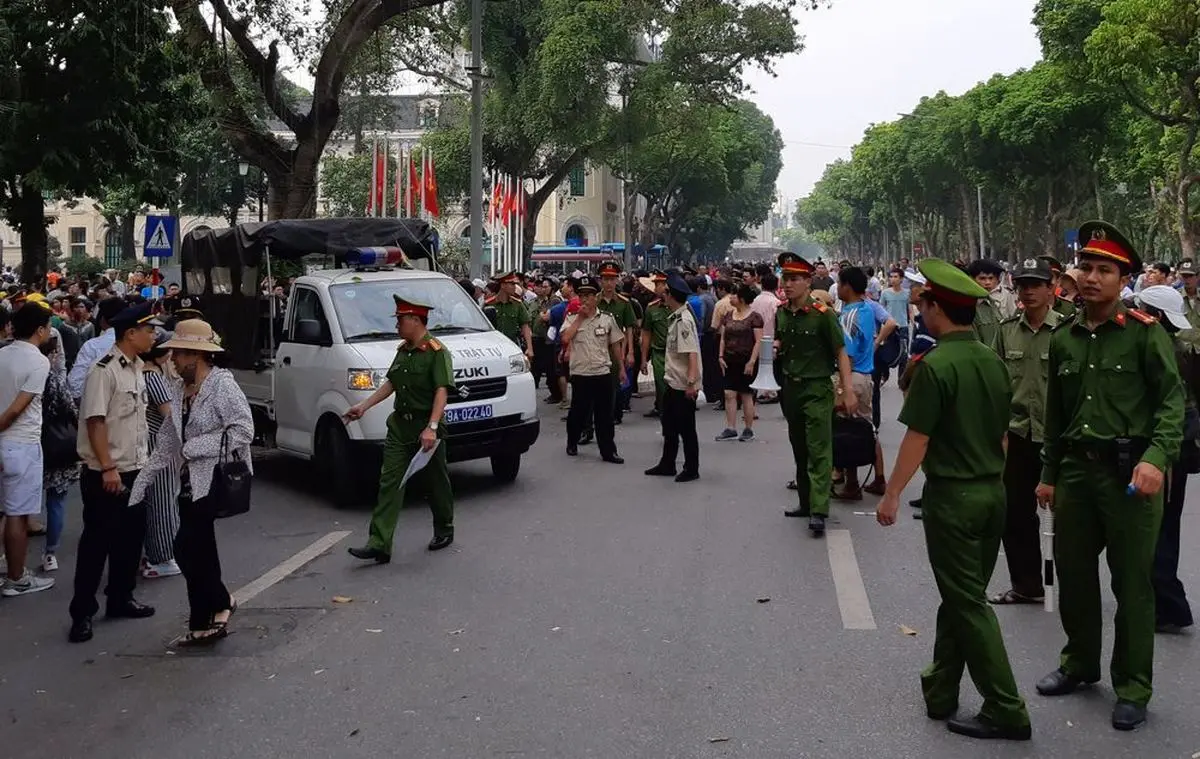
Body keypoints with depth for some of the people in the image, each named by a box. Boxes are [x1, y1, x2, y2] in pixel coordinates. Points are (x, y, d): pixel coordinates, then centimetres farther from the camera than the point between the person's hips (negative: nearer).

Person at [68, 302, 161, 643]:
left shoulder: (136, 367, 9)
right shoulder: (105, 370, -17)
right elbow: (95, 421, -21)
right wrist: (108, 468, -23)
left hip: (135, 470, 8)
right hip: (106, 475, -8)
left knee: (131, 537, 15)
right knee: (97, 542, 0)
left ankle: (121, 598, 29)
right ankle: (82, 612, 10)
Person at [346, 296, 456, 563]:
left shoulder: (436, 351, -13)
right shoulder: (403, 350, 13)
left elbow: (442, 391, -20)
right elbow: (391, 383, 22)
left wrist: (431, 428, -29)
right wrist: (364, 406, 18)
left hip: (427, 427, -7)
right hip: (399, 424, 7)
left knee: (437, 482, 10)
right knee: (389, 482, -2)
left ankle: (444, 531, 31)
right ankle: (379, 544, -5)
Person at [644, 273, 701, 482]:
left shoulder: (684, 320, -20)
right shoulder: (675, 317, 10)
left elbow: (692, 354, -26)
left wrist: (691, 382, -30)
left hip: (684, 386, -10)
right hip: (673, 382, 10)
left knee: (686, 428, 2)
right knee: (669, 426, 18)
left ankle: (691, 469, 13)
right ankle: (667, 465, 30)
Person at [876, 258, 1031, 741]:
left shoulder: (935, 365, -17)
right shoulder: (993, 361, 6)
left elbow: (918, 439, -17)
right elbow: (1003, 431, 12)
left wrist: (892, 495, -8)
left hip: (952, 494, -8)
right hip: (993, 491, 8)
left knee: (968, 603, 1)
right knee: (961, 594, 16)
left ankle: (1006, 712, 5)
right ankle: (940, 691, 27)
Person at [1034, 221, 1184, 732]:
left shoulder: (1145, 332, -7)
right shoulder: (1064, 338, 10)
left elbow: (1173, 399, -11)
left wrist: (1157, 458, -25)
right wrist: (1049, 473, 17)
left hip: (1129, 473, -5)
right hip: (1076, 469, 5)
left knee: (1132, 582, 3)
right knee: (1073, 573, 15)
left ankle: (1132, 688, 16)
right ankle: (1080, 662, 34)